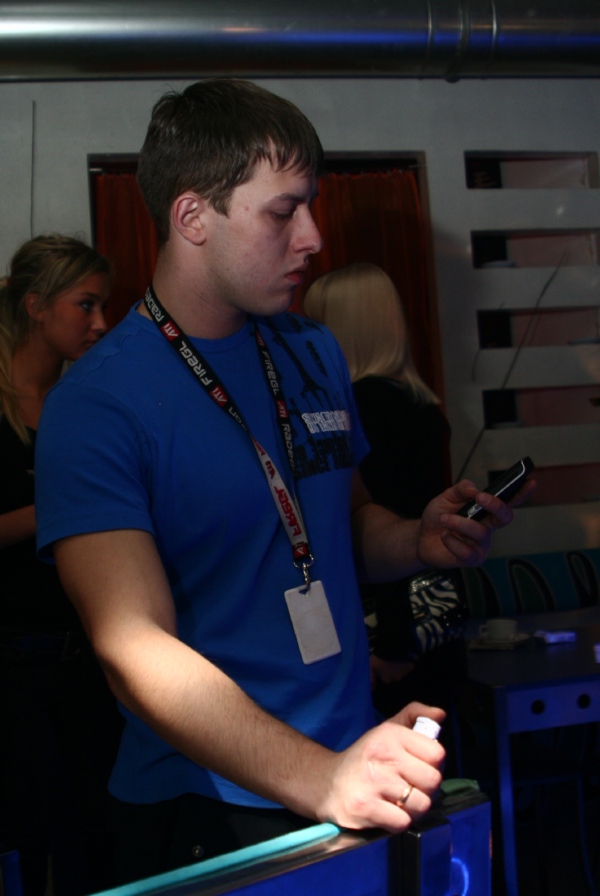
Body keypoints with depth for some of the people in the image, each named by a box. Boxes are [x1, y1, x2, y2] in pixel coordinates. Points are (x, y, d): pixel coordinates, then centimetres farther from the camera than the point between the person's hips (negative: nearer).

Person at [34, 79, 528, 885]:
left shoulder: (315, 355, 5)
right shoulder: (96, 403, -16)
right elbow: (134, 646, -24)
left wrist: (422, 541, -5)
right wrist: (317, 780, -35)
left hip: (356, 776, 6)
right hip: (207, 814, -6)